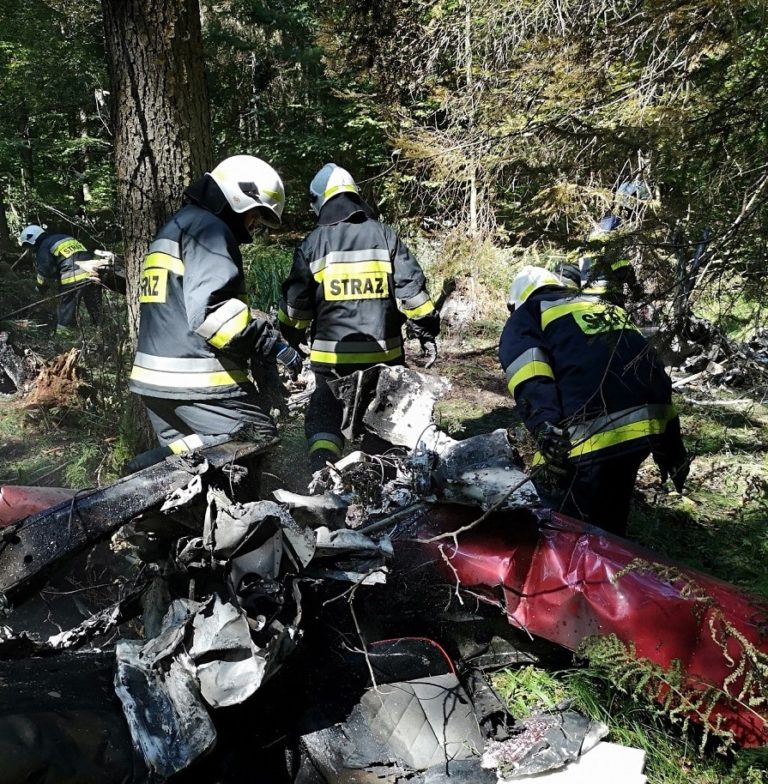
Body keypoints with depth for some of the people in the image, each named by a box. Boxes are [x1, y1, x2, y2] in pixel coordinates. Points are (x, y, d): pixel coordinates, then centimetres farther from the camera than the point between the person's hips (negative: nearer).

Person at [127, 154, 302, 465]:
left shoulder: (174, 227, 26)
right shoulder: (209, 228, -7)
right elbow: (211, 308, -23)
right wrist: (269, 344, -19)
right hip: (197, 381, -10)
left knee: (181, 453, 16)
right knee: (258, 443, -9)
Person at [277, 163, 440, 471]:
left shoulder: (313, 242, 0)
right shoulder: (384, 234, 3)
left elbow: (295, 301, 2)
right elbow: (411, 287, -2)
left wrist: (291, 341, 17)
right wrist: (427, 332, 6)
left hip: (332, 354, -1)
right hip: (383, 352, 2)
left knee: (324, 420, 8)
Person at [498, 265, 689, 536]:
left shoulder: (525, 316, 16)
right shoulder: (604, 306, 33)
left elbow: (529, 378, -8)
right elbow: (656, 372, 27)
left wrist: (544, 425, -21)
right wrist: (671, 442, 26)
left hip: (595, 433, -7)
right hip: (650, 424, 7)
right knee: (610, 524, 22)